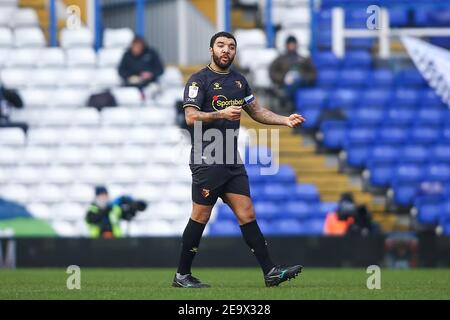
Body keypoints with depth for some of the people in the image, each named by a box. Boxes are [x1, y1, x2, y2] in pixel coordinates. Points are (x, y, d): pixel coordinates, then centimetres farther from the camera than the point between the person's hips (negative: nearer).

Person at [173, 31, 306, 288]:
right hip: (207, 159, -7)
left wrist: (286, 120, 12)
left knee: (247, 214, 3)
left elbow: (257, 111, 24)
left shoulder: (239, 80, 16)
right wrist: (221, 114, -25)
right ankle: (182, 275, 3)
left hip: (233, 161, 7)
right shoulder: (199, 80, -5)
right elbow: (191, 117, -14)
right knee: (201, 217, -5)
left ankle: (270, 271, 0)